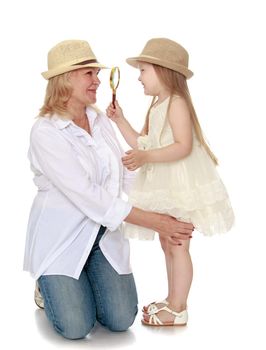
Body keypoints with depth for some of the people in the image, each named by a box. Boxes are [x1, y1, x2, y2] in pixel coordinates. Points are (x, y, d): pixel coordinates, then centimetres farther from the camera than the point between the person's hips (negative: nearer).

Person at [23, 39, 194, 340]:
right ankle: (50, 284, 19)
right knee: (76, 328, -12)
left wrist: (164, 216, -14)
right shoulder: (45, 132, -18)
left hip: (103, 234, 5)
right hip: (61, 235, -5)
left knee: (121, 320, -6)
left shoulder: (101, 120, 3)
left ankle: (81, 280, 24)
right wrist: (154, 222, -24)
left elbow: (128, 174, 1)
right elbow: (88, 196, -23)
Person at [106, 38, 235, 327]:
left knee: (178, 246, -5)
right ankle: (172, 300, 26)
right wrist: (120, 120, 10)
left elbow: (183, 146, -24)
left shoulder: (176, 103, -14)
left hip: (181, 186, -10)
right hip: (165, 186, 10)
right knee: (167, 243, 15)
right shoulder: (157, 107, 16)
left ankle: (178, 310, 2)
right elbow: (142, 144, 16)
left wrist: (146, 157, -31)